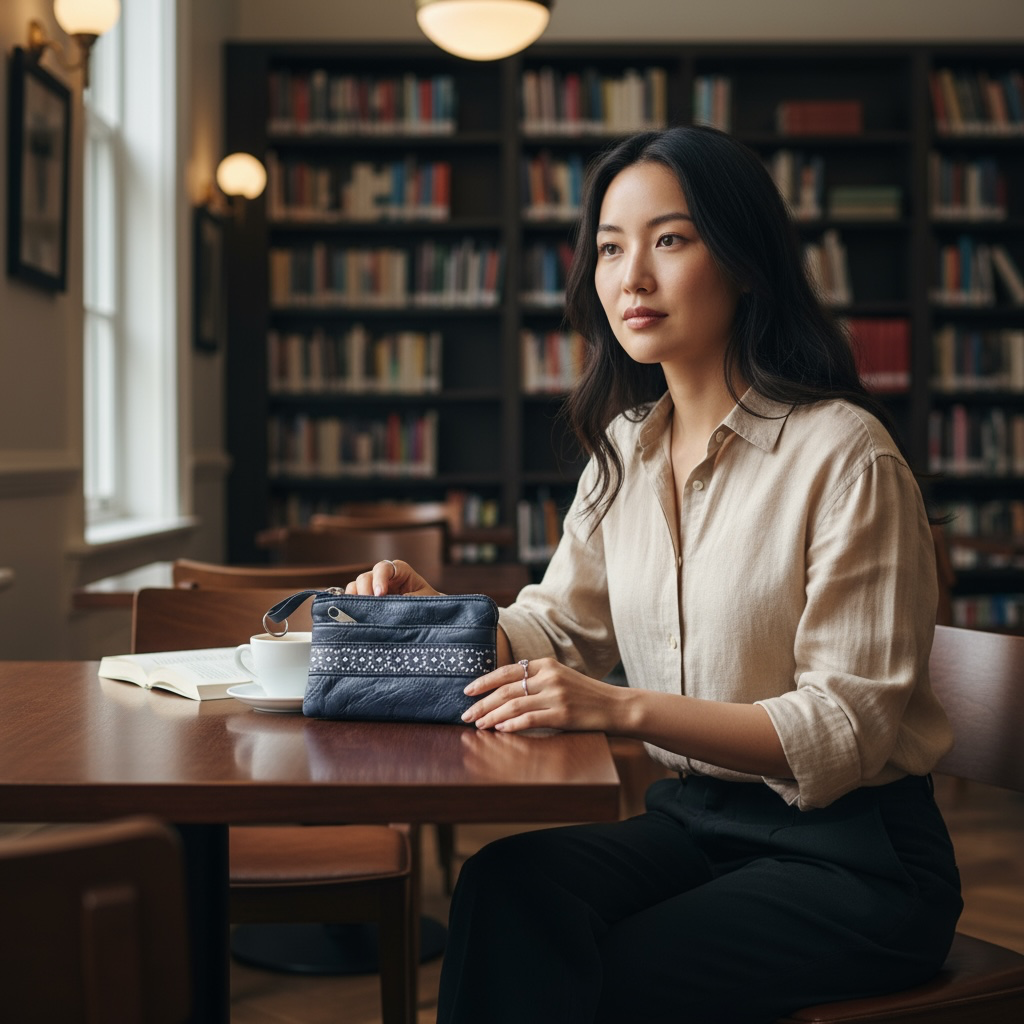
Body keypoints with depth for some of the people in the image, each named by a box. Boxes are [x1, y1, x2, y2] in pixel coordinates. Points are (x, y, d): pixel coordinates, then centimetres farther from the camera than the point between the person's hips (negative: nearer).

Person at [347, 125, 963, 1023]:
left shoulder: (845, 455, -15)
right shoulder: (625, 446, 8)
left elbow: (850, 726, -18)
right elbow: (560, 629, 14)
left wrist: (623, 708, -29)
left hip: (853, 853, -5)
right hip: (690, 821, 5)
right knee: (504, 886, -22)